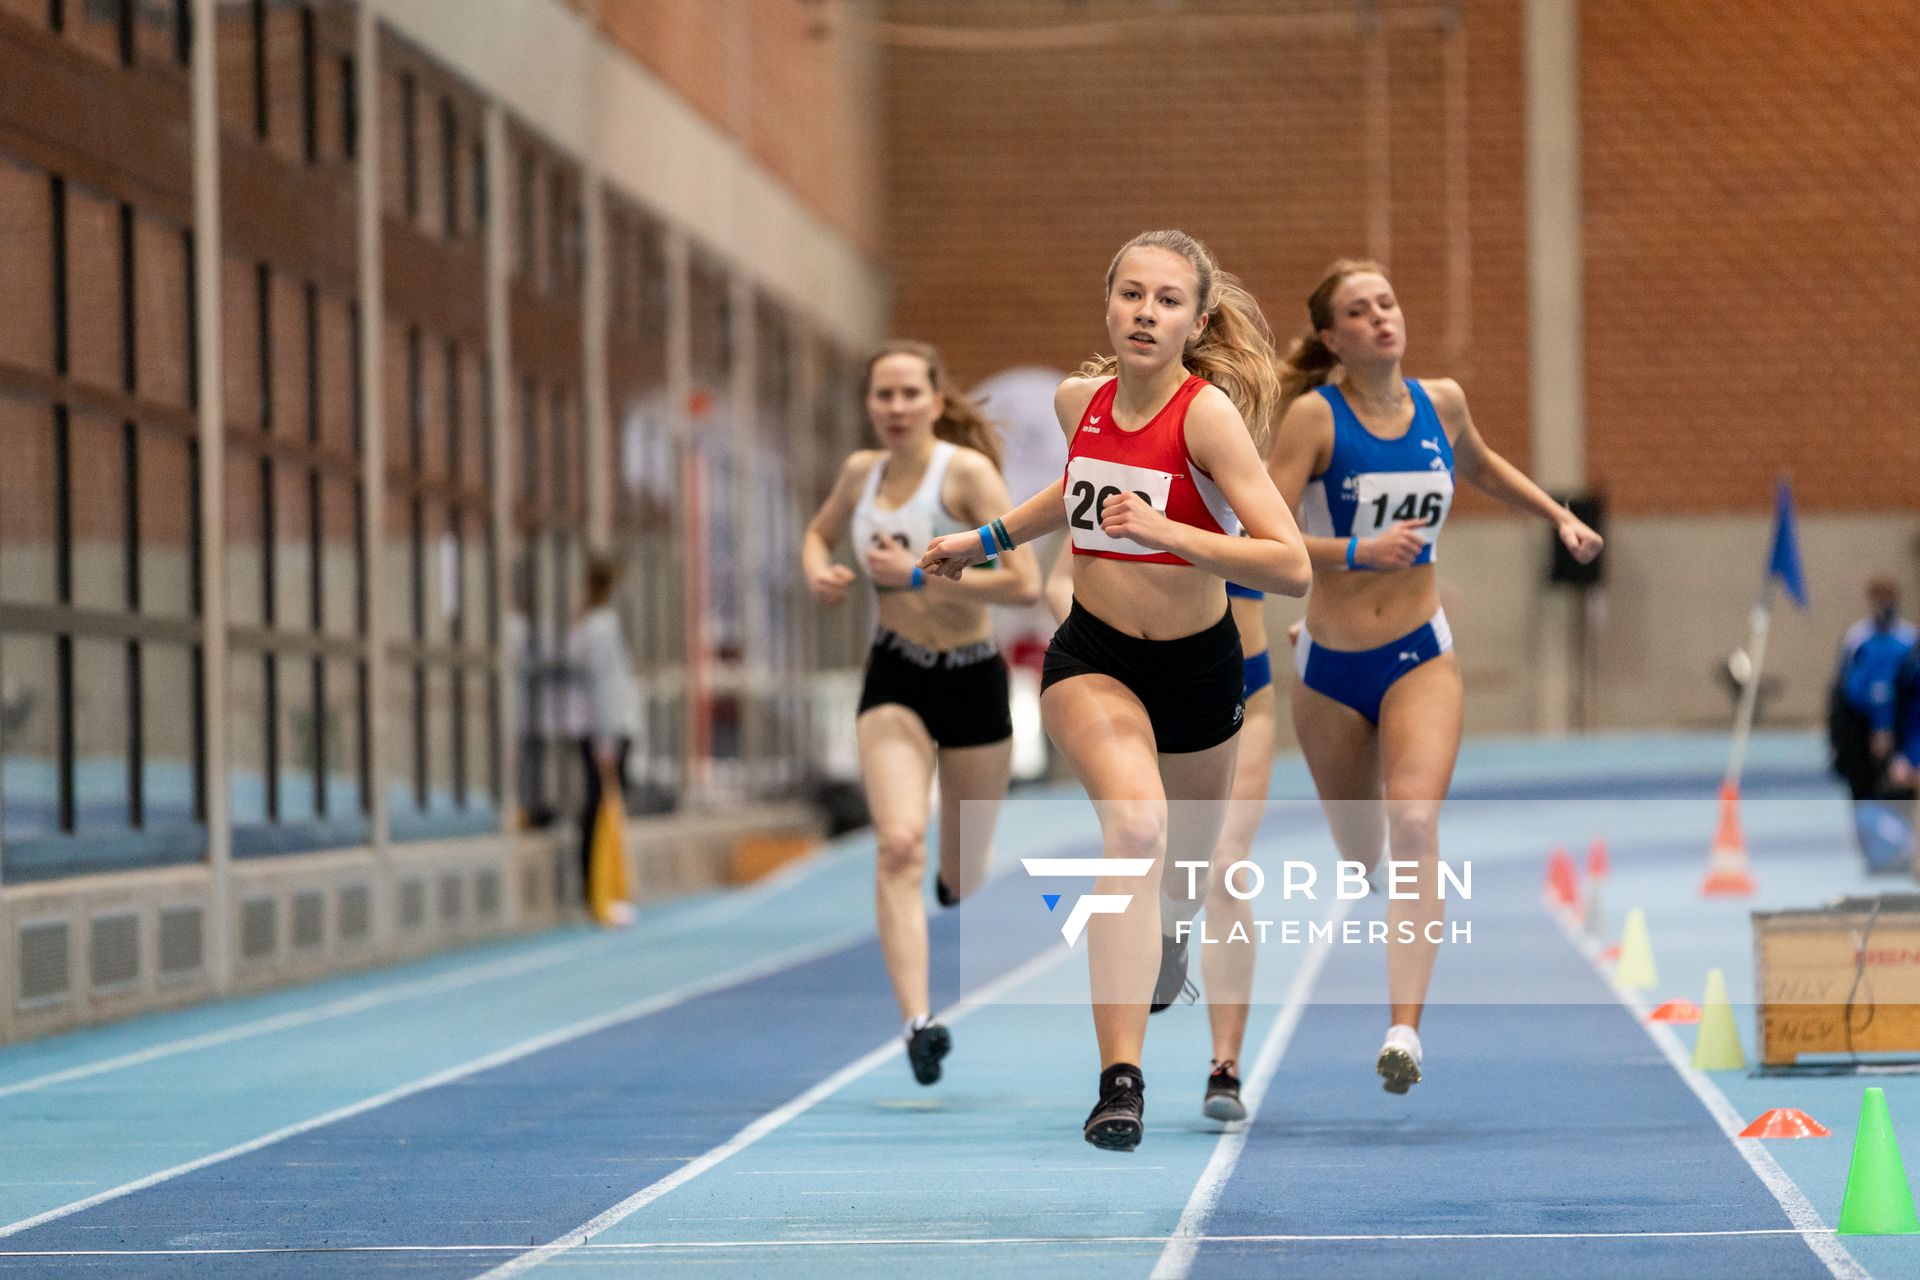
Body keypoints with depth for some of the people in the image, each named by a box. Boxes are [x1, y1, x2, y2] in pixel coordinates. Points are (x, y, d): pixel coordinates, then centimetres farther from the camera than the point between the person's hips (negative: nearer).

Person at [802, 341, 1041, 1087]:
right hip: (893, 680, 2)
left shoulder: (967, 471, -14)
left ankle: (952, 879, 52)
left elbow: (1024, 583, -21)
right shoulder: (861, 473, 1)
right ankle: (917, 1019, -27)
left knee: (962, 880, 12)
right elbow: (819, 531, 23)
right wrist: (818, 573, 0)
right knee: (898, 846, -21)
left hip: (971, 681, -2)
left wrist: (919, 575, -26)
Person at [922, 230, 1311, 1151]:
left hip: (1197, 667, -1)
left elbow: (1292, 566, -29)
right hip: (1091, 658, 1)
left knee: (1184, 851, 24)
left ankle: (1154, 932, 64)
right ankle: (1120, 1081, -33)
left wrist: (1164, 530, -38)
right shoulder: (1080, 400, -6)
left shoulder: (1209, 412, -21)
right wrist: (985, 539, 21)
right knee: (1136, 828, -29)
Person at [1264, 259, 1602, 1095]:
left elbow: (1479, 466, 26)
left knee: (1415, 823, -23)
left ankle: (1405, 1027, -30)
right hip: (1331, 665, -1)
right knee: (1359, 855, 12)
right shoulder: (1314, 415, -10)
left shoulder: (1440, 403, 2)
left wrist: (1559, 517, 23)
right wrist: (1356, 552, -30)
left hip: (1420, 656, 1)